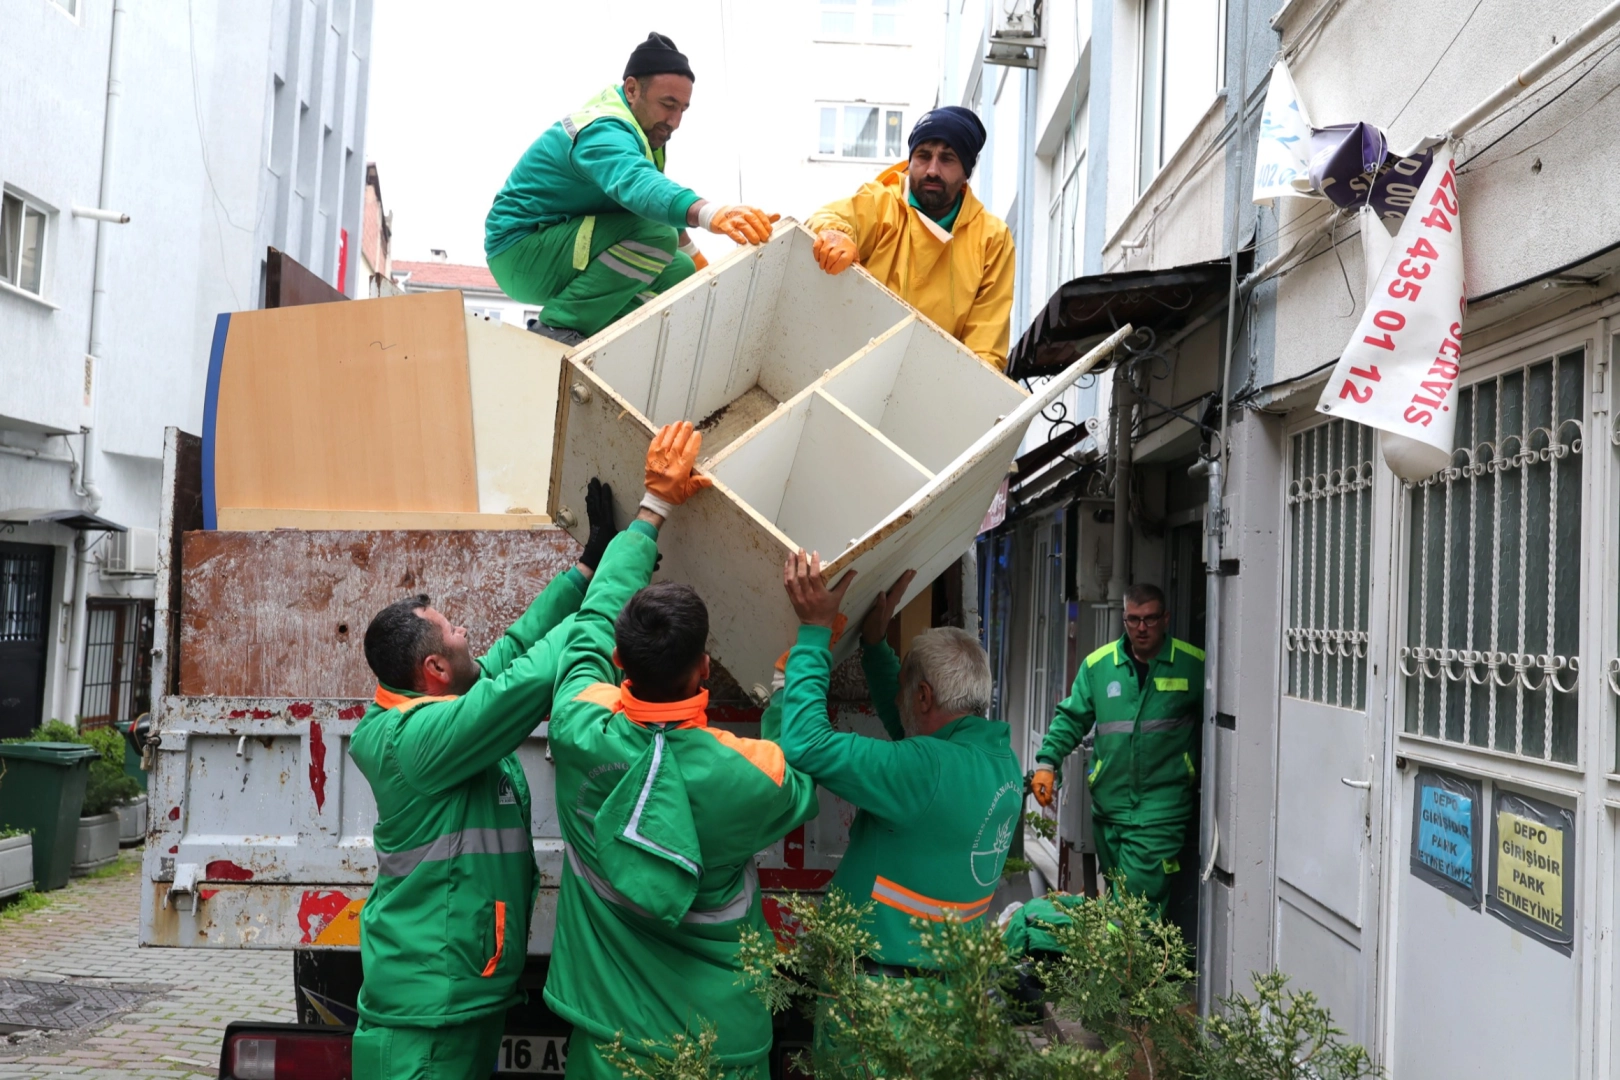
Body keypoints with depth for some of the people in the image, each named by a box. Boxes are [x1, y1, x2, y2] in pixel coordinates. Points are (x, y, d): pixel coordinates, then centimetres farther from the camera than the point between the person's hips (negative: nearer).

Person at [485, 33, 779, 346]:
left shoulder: (640, 128, 6)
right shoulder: (604, 133, -25)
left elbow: (651, 186, 24)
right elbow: (638, 184, -48)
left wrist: (695, 258, 23)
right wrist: (711, 214, -65)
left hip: (560, 246, 10)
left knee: (679, 272, 6)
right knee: (655, 234, -28)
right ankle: (558, 327, -22)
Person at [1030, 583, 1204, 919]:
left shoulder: (1195, 664, -2)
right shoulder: (1098, 664, 6)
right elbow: (1072, 718, 11)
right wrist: (1047, 763, -1)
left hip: (1163, 806, -4)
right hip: (1109, 803, 4)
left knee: (1139, 896, -12)